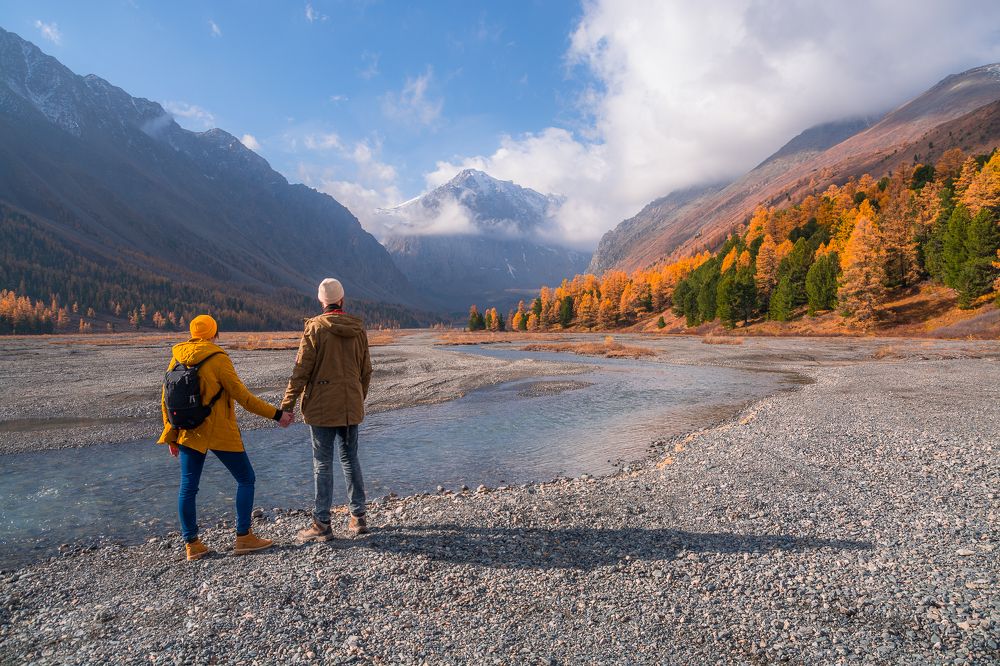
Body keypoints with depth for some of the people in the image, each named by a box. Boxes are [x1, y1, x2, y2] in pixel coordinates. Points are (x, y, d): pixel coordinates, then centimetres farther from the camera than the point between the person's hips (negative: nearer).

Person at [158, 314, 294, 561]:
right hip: (220, 434, -6)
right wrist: (276, 415, -9)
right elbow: (243, 397, -15)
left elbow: (166, 399, 8)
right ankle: (243, 537, 9)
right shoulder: (218, 359, -14)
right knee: (245, 479, 8)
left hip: (188, 433, 6)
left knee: (187, 487, 12)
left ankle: (191, 544, 18)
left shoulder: (177, 358, 3)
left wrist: (171, 436, 17)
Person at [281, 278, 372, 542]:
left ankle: (322, 524, 10)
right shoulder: (358, 328, 4)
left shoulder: (315, 328, -10)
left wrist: (287, 406, -5)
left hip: (322, 407, -5)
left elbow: (301, 371, -11)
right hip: (351, 407, 5)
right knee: (350, 459, 14)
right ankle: (358, 518, 20)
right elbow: (366, 371, 10)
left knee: (323, 463, 3)